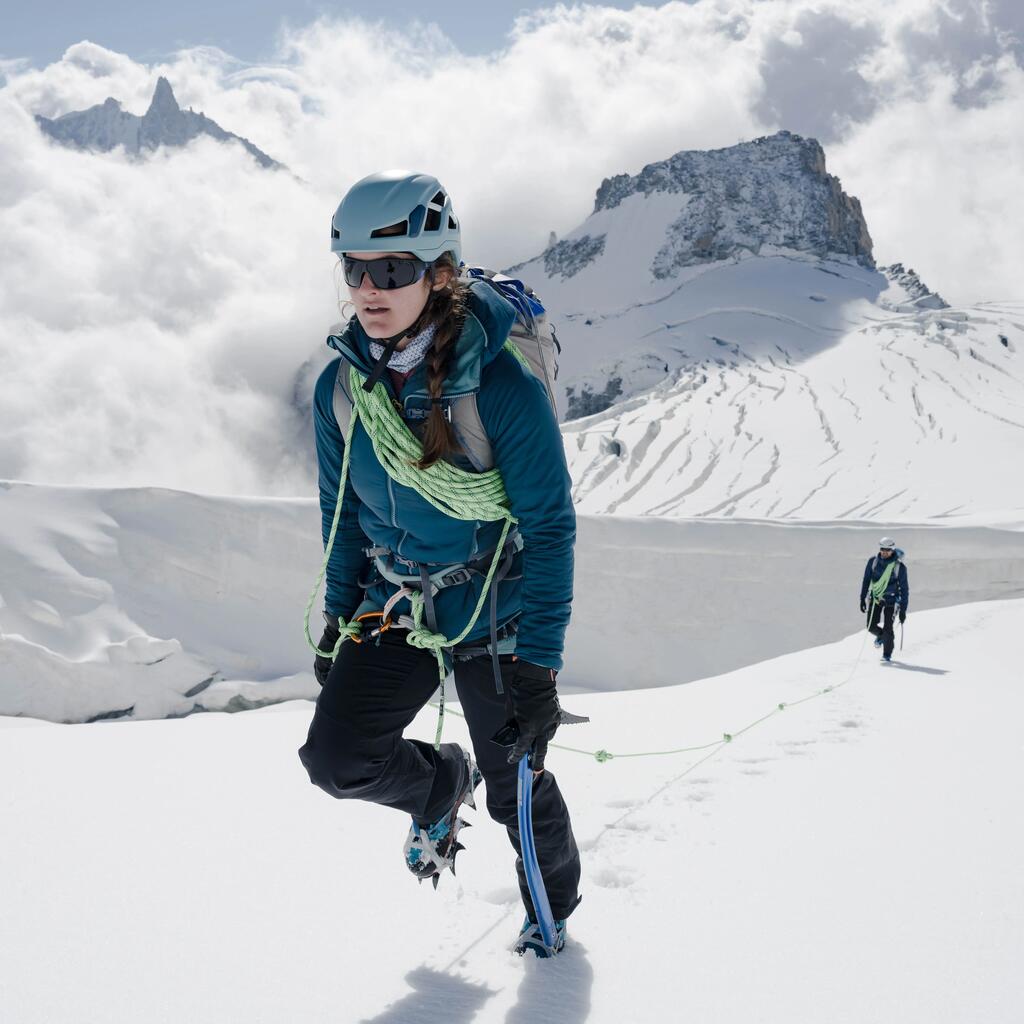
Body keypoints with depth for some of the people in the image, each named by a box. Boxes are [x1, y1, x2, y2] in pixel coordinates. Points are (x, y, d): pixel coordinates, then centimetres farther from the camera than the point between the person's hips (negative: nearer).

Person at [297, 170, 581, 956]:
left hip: (494, 613, -4)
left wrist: (539, 660, -21)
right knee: (336, 758, -10)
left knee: (516, 786, 8)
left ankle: (553, 905, 40)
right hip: (395, 604, 4)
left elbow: (550, 529, -19)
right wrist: (338, 616, 11)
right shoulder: (341, 386, -8)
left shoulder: (503, 387, -24)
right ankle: (439, 785, 25)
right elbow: (342, 510, 7)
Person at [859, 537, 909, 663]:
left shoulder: (899, 566, -13)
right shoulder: (873, 561, -6)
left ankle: (887, 655, 11)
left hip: (890, 600, -3)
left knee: (887, 628, -8)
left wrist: (903, 609, -10)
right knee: (871, 626, 0)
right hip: (875, 598, 3)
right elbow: (866, 580, 5)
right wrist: (863, 598, 1)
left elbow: (904, 588, -8)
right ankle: (881, 636, 36)